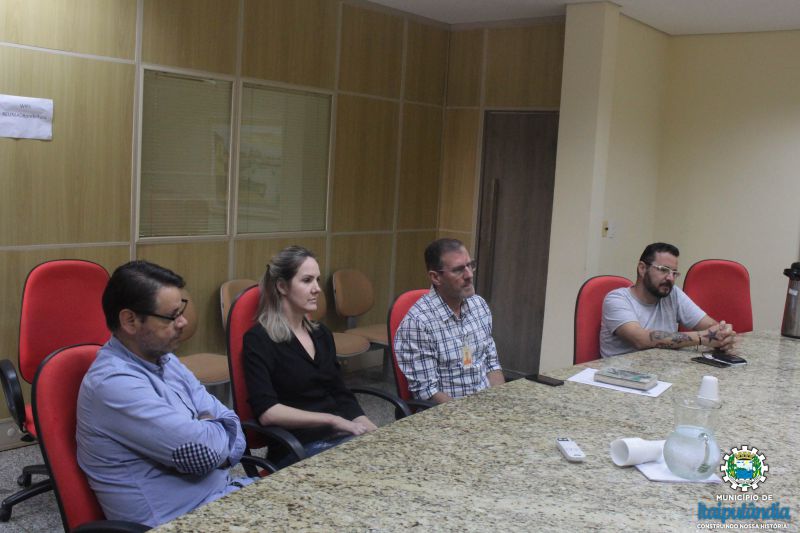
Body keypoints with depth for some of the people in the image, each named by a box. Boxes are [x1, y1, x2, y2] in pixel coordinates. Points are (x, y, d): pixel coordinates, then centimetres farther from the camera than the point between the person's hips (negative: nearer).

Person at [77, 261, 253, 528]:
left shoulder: (164, 359, 8)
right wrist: (214, 428, -3)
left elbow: (232, 436, 6)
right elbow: (207, 451, -24)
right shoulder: (114, 384, -21)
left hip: (223, 492, 8)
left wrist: (206, 433, -15)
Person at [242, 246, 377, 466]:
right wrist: (333, 420, -15)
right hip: (298, 447, -6)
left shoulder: (322, 334, 17)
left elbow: (342, 396, 14)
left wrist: (369, 429, -4)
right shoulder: (258, 340, -4)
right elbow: (268, 412, -13)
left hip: (341, 437, 7)